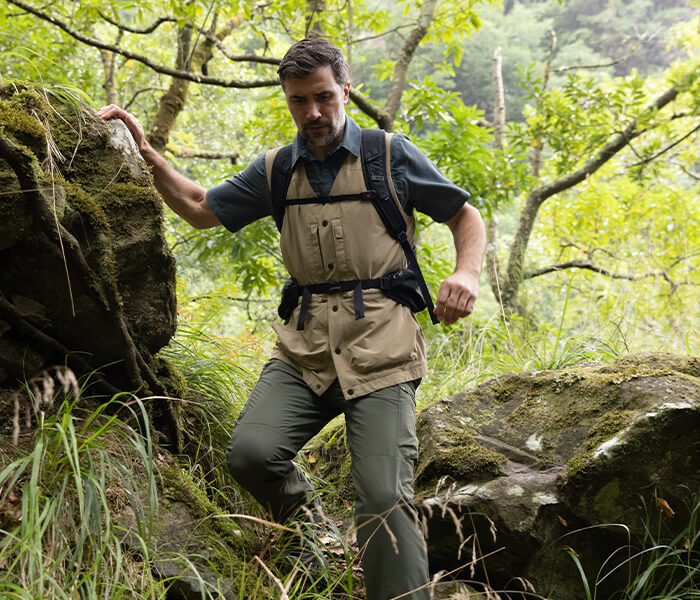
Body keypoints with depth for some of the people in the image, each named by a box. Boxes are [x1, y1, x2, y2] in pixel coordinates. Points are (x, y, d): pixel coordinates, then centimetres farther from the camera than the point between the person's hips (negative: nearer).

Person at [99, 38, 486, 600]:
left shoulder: (391, 156, 5)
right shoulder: (276, 171, 16)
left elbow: (466, 216, 11)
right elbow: (201, 207, 26)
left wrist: (468, 272, -9)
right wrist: (145, 152, 15)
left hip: (379, 348, -3)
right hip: (305, 347, 4)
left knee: (385, 500, -14)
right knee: (250, 452, -19)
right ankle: (300, 513, 15)